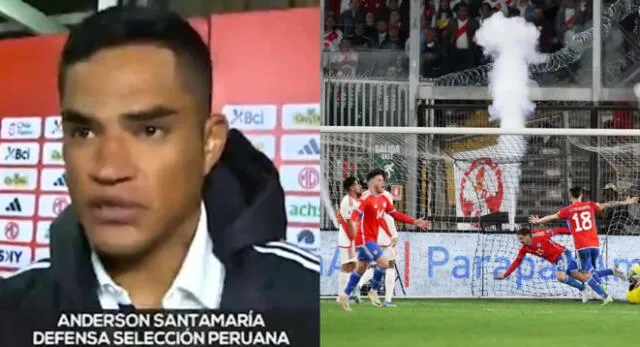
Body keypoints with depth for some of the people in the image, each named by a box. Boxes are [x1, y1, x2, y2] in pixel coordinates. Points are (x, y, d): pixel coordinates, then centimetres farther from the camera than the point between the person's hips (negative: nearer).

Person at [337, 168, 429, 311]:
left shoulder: (383, 199, 9)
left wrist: (414, 222, 14)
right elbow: (356, 213, -32)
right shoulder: (366, 199, -17)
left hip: (372, 239, 9)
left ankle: (345, 295, 23)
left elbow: (395, 214, 17)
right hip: (365, 239, -8)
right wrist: (353, 223, -55)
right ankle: (373, 291, 4)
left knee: (361, 268, 14)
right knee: (384, 262, -15)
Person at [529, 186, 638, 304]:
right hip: (595, 245, 4)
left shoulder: (567, 210, 3)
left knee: (586, 275, 0)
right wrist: (625, 202, 23)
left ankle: (605, 296, -12)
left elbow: (552, 217, 13)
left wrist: (538, 221, 29)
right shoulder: (590, 205, 8)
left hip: (582, 247, -4)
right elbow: (608, 205, 13)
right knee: (591, 270, 22)